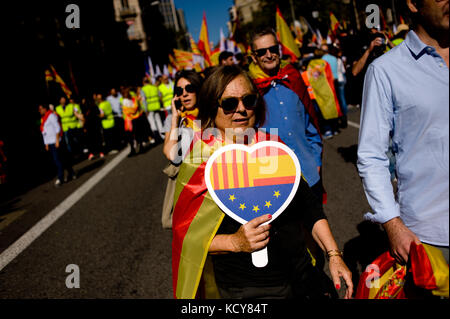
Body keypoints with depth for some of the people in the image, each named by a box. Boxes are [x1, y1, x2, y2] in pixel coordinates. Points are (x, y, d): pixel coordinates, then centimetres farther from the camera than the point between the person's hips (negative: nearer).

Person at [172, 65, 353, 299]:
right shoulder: (199, 162, -12)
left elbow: (309, 205, 6)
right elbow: (187, 235, -10)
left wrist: (334, 255, 0)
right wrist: (235, 242, -24)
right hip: (245, 290, -4)